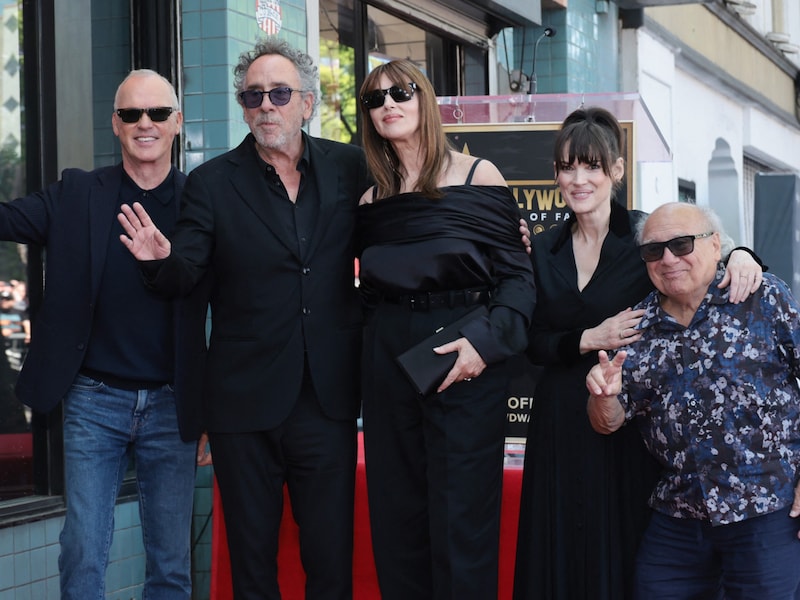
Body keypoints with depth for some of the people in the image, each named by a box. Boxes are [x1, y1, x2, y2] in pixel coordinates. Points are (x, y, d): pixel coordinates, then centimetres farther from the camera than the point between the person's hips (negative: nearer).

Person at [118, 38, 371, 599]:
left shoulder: (350, 168, 3)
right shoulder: (212, 183, 0)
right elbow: (185, 276, -3)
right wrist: (163, 260, -26)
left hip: (328, 399, 1)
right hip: (246, 401, 0)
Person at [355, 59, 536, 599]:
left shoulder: (476, 175, 0)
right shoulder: (373, 198, 12)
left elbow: (517, 275, -4)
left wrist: (488, 339, -18)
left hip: (464, 356, -4)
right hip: (388, 357, 4)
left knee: (462, 514, -3)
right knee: (396, 509, 7)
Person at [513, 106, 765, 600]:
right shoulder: (545, 249, 7)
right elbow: (536, 344, 6)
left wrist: (739, 255, -26)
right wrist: (591, 339, -11)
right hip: (562, 424, 3)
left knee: (625, 555, 0)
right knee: (562, 557, 8)